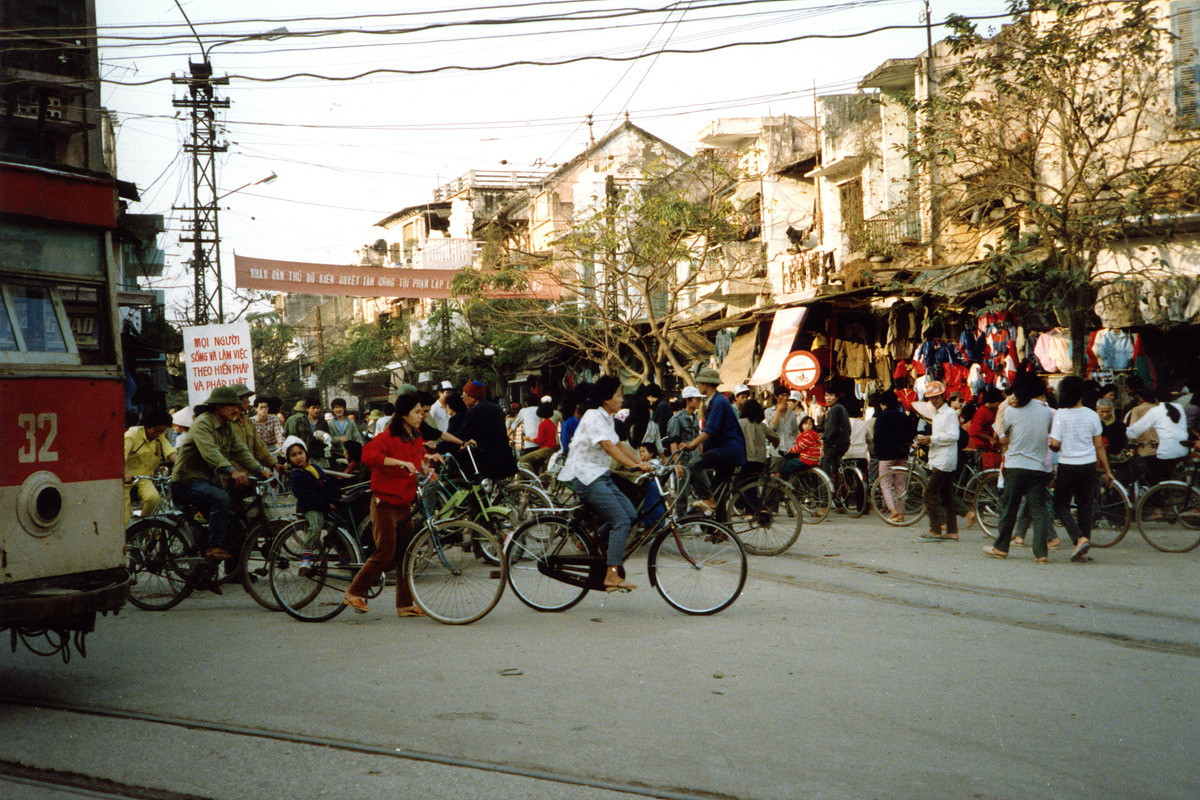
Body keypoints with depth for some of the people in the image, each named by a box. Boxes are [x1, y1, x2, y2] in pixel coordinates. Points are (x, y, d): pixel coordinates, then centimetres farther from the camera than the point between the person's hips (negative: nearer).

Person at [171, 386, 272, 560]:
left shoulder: (227, 426, 12)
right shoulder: (203, 423, -18)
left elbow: (240, 450, 4)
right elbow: (209, 451, -35)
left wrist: (259, 470, -13)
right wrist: (232, 471, -50)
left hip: (204, 481, 10)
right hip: (186, 482, -10)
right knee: (221, 497, -32)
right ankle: (214, 547, -29)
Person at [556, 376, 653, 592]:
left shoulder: (606, 418, 15)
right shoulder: (594, 417, -16)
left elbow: (618, 446, 18)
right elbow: (608, 447, -27)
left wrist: (640, 462, 7)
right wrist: (635, 466, -35)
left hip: (600, 475, 10)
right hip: (585, 476, -10)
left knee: (630, 515, 1)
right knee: (621, 521, -16)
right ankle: (612, 576, -16)